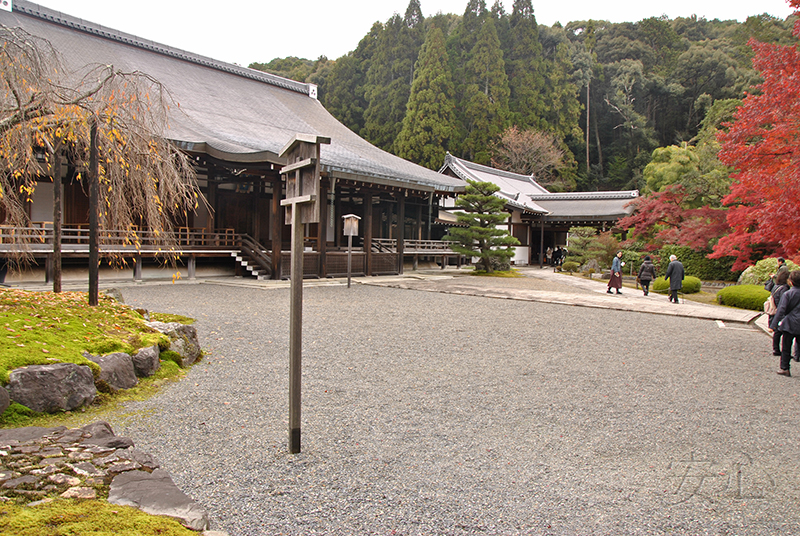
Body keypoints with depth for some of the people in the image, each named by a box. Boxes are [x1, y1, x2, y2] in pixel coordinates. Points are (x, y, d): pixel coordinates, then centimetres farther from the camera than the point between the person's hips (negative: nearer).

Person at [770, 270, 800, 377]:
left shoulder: (787, 294, -10)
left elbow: (781, 311, -14)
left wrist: (773, 325, -14)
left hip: (790, 324, -3)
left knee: (786, 348, 6)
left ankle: (785, 368, 9)